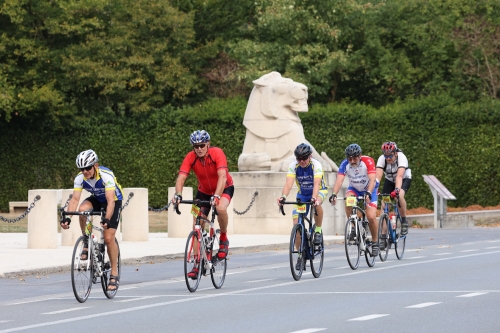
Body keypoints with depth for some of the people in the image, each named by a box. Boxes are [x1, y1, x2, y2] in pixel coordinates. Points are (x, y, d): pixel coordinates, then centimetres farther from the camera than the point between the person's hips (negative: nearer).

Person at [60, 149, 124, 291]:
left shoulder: (106, 175, -34)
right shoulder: (80, 178, -21)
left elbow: (110, 200, -41)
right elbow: (75, 199, -26)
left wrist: (106, 219, -56)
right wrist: (67, 218, -42)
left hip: (114, 200, -4)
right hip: (96, 199, 4)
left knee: (109, 238, -14)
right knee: (82, 209, -32)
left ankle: (114, 274, -1)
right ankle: (87, 243, -12)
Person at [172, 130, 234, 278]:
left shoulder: (217, 153, -28)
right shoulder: (190, 157, -20)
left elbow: (222, 176, -39)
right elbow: (181, 178, -28)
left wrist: (217, 196, -53)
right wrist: (178, 195, -47)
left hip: (224, 188, -4)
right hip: (204, 191, 4)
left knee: (221, 208, -36)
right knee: (197, 227, -6)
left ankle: (223, 239, -9)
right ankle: (197, 264, 4)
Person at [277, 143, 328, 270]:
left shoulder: (316, 165, -26)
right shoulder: (293, 166, -19)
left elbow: (316, 183, -40)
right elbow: (288, 183, -31)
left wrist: (314, 198, -59)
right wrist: (283, 196, -50)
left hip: (319, 191, -3)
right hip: (302, 194, 3)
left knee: (317, 203, -40)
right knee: (297, 224, -9)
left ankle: (318, 230, -17)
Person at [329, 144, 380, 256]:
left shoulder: (368, 161, -28)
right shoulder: (345, 164, -22)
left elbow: (372, 180, -39)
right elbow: (339, 180, -33)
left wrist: (368, 193, -56)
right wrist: (334, 194, -50)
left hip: (369, 189, -2)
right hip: (354, 188, 2)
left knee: (371, 217, -17)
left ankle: (375, 242, 4)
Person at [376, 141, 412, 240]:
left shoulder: (401, 157, -33)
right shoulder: (382, 159, -26)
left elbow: (399, 176, -45)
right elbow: (378, 176, -35)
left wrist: (397, 190, -60)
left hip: (404, 179, -3)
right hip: (390, 180, 3)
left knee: (400, 196, -34)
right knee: (384, 205, -12)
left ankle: (404, 221, -13)